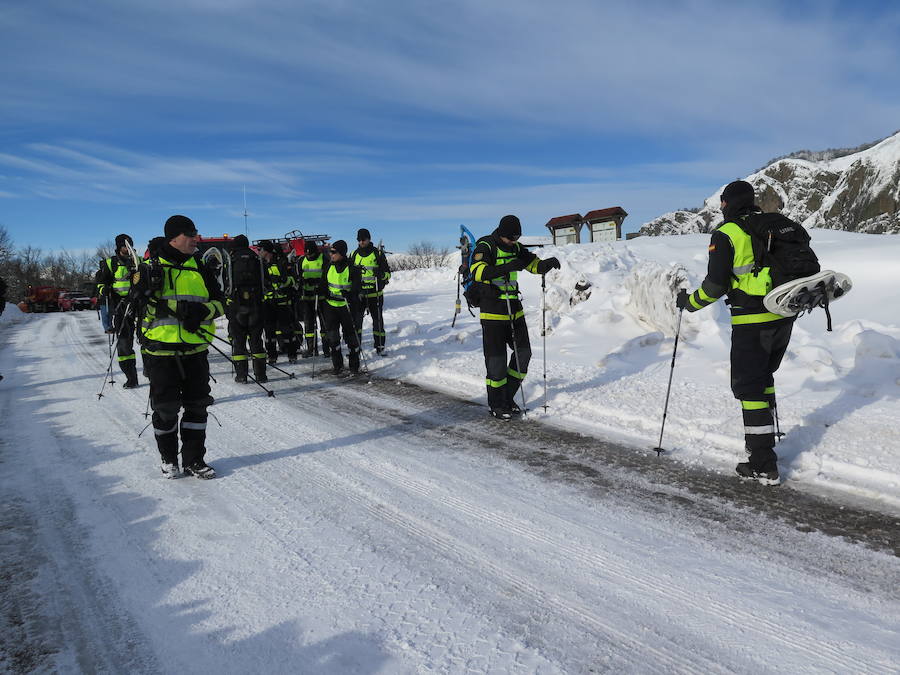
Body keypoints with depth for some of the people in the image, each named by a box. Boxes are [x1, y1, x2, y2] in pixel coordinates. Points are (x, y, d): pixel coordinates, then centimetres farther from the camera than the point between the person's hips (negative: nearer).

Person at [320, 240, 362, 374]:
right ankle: (337, 364, 13)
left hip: (346, 306, -4)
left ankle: (354, 364, 15)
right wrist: (325, 292, -5)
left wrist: (350, 294, -29)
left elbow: (356, 287, -10)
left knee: (350, 334, 2)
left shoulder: (351, 268, -9)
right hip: (331, 304, 4)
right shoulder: (329, 267, 5)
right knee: (331, 334, 0)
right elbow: (323, 283, 16)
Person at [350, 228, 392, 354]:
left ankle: (380, 346, 15)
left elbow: (387, 273, 2)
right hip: (358, 294, 3)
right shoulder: (354, 255, 11)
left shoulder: (378, 253, 1)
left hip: (375, 294, -2)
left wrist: (382, 274, -18)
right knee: (356, 320, 1)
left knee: (378, 320, 5)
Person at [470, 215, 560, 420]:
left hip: (514, 308, 7)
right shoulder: (485, 246, -12)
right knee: (496, 358, -2)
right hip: (493, 311, -7)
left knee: (524, 352, 7)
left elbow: (535, 265, 13)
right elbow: (477, 271, -29)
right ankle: (496, 405, 13)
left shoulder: (515, 248, 9)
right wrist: (505, 268, -41)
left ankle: (508, 397, 23)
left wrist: (548, 263, -9)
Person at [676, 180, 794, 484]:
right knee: (764, 376, 24)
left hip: (751, 322, -7)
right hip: (783, 317, 7)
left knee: (748, 387, 0)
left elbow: (715, 285, -13)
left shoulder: (725, 235, -9)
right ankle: (765, 437, 32)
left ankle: (764, 464, 0)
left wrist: (689, 302, 4)